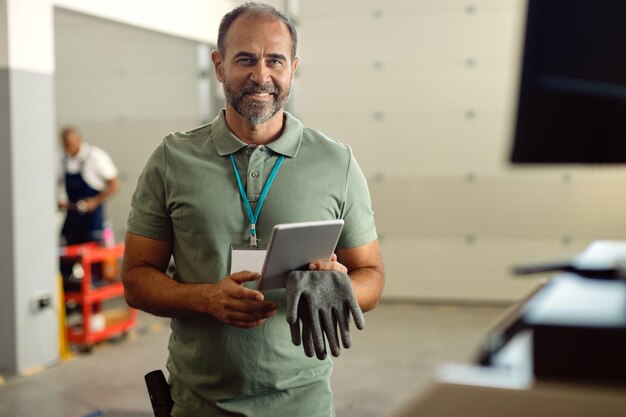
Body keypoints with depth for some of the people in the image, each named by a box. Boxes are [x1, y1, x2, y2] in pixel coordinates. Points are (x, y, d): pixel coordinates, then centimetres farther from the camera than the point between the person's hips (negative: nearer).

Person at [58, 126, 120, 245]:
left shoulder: (96, 156, -10)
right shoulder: (64, 159, 6)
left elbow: (114, 185, -8)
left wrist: (95, 201, -15)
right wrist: (62, 200, 1)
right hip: (72, 216, 5)